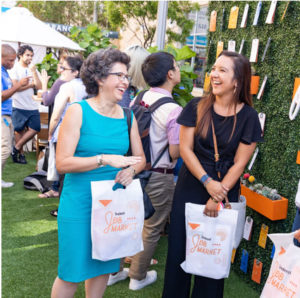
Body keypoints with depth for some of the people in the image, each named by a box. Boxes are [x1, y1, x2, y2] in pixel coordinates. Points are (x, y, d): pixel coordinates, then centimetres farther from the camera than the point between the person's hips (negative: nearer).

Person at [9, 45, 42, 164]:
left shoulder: (33, 69, 13)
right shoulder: (14, 69, -1)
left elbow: (39, 87, 1)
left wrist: (33, 71, -7)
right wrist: (31, 84, -4)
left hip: (32, 106, 4)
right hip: (19, 106, -4)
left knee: (34, 129, -1)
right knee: (19, 130, 3)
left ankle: (16, 148, 14)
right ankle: (20, 153, 18)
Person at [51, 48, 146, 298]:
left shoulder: (127, 116, 5)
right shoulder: (79, 111, -10)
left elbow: (141, 158, 10)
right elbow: (62, 162, -15)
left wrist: (130, 170, -12)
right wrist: (104, 159, -24)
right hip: (79, 204, -5)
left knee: (104, 267, 17)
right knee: (71, 274, 4)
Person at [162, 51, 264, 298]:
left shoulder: (248, 117, -5)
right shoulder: (196, 107, -2)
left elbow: (239, 163, -6)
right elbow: (185, 149, -5)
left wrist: (218, 196, -13)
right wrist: (207, 182, -15)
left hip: (224, 191, -1)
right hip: (190, 187, 1)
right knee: (179, 247, 9)